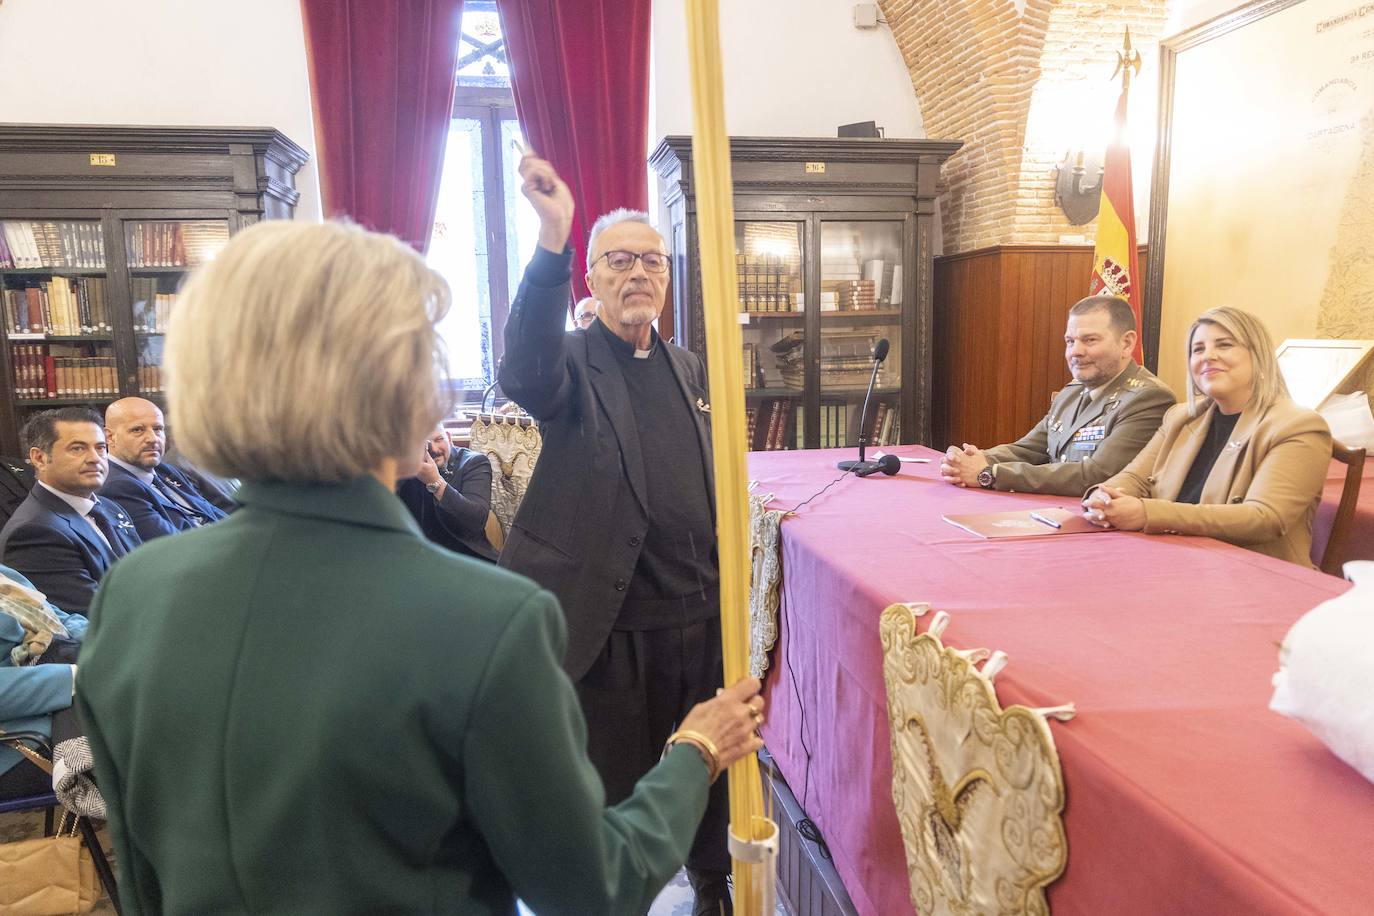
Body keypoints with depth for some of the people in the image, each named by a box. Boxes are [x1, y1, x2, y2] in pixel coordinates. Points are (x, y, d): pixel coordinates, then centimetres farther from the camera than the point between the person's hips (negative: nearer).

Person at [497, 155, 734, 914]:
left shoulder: (687, 367, 10)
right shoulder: (571, 364, -8)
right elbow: (523, 373, -34)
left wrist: (720, 582, 16)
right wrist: (553, 237, -42)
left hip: (699, 613, 6)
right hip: (612, 623, -5)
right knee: (616, 787, 13)